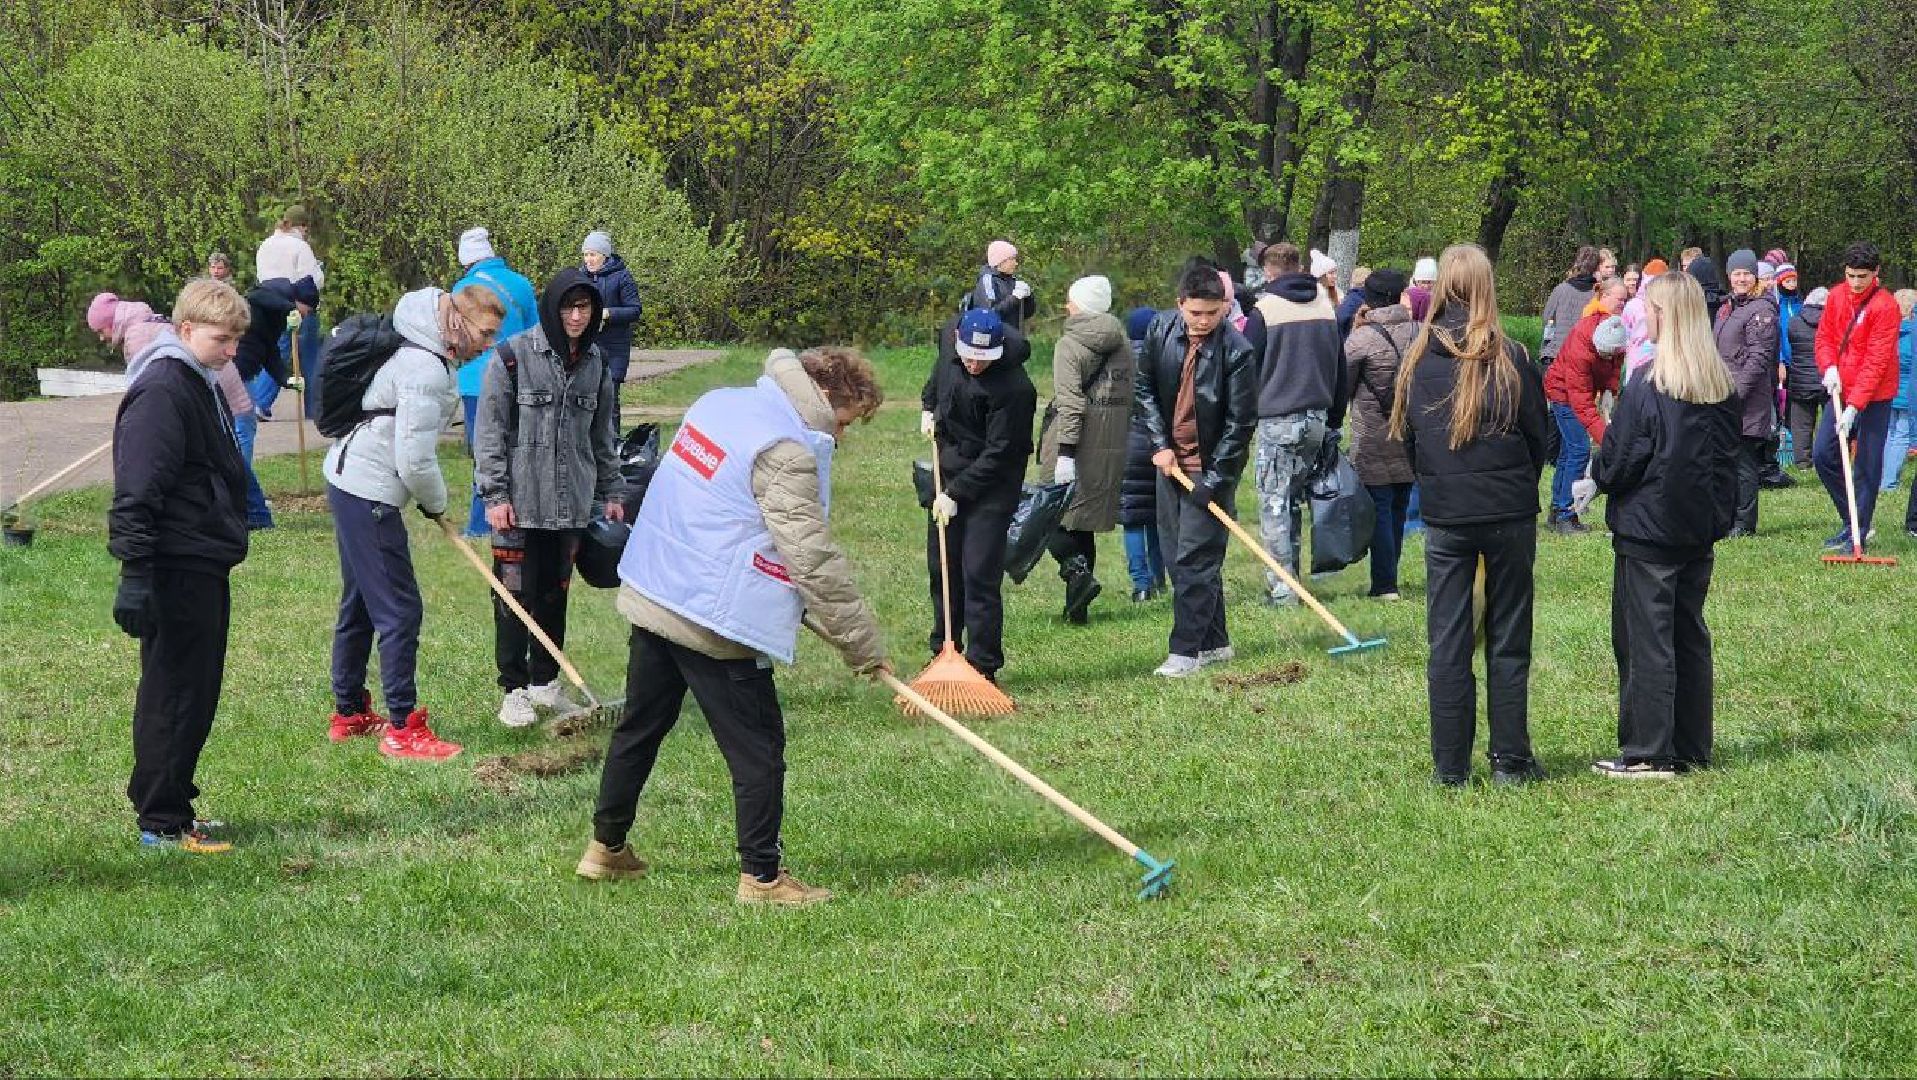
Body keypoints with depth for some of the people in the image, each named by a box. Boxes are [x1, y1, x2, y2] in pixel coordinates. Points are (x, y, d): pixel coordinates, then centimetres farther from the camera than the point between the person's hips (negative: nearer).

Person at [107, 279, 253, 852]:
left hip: (205, 568, 10)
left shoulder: (202, 387, 16)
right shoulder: (161, 392, -16)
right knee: (174, 693, -4)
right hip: (177, 569, -10)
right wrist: (135, 575, -26)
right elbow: (139, 491, -22)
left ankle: (171, 808, 22)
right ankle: (162, 821, 2)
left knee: (198, 695, 14)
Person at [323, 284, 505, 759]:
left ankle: (348, 713, 29)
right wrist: (436, 503, -4)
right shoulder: (427, 371, -22)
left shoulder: (421, 352, 10)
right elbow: (415, 460, -23)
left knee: (359, 604, 18)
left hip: (350, 483, 11)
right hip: (370, 495, -11)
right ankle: (403, 729, -3)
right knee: (399, 609, -6)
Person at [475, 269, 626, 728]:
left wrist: (609, 493, 16)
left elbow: (604, 435, 17)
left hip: (571, 502, 5)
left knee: (555, 593, 11)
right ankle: (514, 689, 7)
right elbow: (490, 431, -8)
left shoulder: (596, 363, 7)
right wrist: (495, 495, -11)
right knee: (516, 593, -2)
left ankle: (545, 681, 23)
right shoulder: (514, 356, -9)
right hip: (520, 503, -5)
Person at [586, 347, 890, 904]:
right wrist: (865, 646, -10)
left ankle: (606, 848, 33)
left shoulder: (719, 403, 10)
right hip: (716, 622, -9)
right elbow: (814, 558, -18)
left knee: (639, 728, 21)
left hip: (649, 598, 9)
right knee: (759, 748, 2)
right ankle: (761, 875, 6)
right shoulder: (786, 450, -17)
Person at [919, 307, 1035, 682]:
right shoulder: (949, 336, -8)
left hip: (992, 482, -7)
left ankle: (983, 666, -4)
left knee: (979, 575, -11)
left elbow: (998, 453, -24)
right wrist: (929, 406, 15)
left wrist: (956, 493, -21)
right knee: (941, 567, 14)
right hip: (949, 466, 7)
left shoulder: (1013, 388, -29)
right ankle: (942, 654, 27)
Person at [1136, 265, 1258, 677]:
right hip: (1170, 458, 6)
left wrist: (1213, 482, -17)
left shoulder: (1237, 352, -19)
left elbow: (1240, 424, -16)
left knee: (1196, 558, -9)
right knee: (1176, 555, 10)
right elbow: (1145, 388, 9)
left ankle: (1187, 650, -5)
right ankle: (1215, 642, 19)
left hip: (1212, 466, -6)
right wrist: (1160, 444, -2)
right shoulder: (1161, 330, -4)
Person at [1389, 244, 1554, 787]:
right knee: (1508, 641, 7)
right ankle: (1510, 761, 9)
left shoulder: (1418, 359, -1)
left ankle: (1450, 765, 7)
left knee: (1447, 643, 7)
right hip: (1509, 515, -1)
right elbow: (1541, 437, 0)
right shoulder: (1510, 357, -8)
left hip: (1444, 517, 1)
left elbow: (1406, 437, 8)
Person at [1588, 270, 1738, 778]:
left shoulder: (1646, 388, -17)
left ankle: (1647, 754, 2)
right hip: (1700, 527, 7)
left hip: (1647, 530, -7)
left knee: (1645, 640, 0)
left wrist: (1596, 478, 6)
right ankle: (1691, 749, 18)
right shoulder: (1721, 385, 3)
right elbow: (1728, 451, 11)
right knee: (1690, 636, 14)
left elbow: (1618, 463, -13)